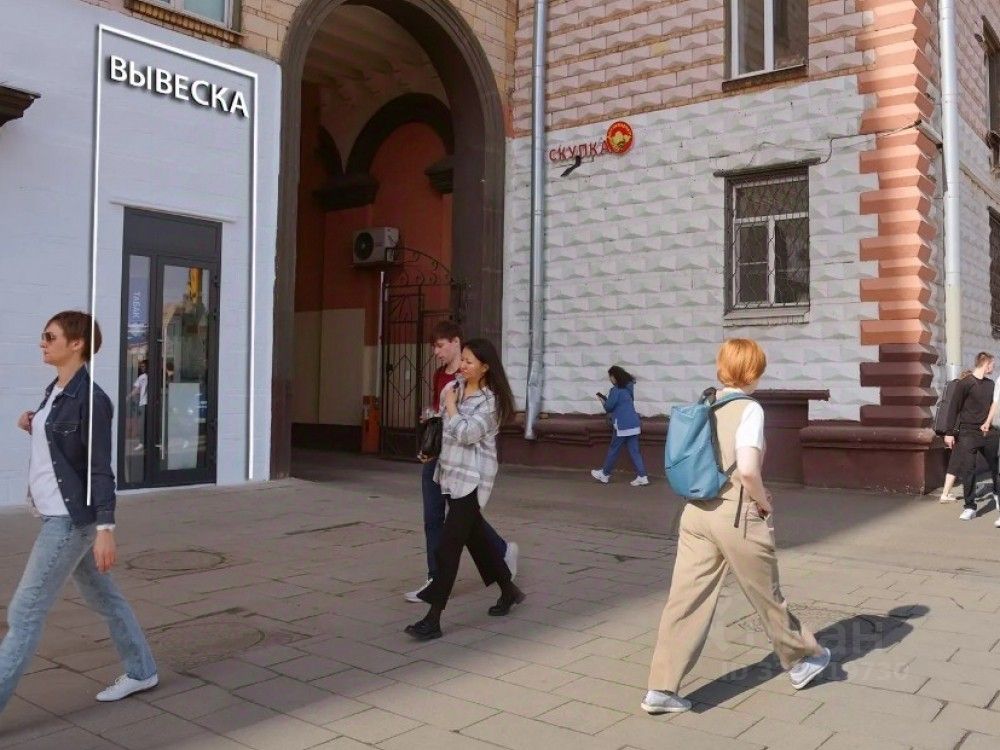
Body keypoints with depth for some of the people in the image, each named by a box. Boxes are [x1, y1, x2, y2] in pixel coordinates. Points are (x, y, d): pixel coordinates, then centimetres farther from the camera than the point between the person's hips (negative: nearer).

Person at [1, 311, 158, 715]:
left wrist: (105, 529, -23)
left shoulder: (90, 399, -18)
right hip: (55, 515, 10)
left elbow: (100, 468, -20)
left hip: (71, 519, -10)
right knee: (103, 595, 18)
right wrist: (33, 427, 3)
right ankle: (141, 671, 31)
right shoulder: (55, 390, 9)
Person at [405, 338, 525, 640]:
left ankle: (433, 619, -7)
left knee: (449, 544, -10)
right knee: (475, 536, 18)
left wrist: (452, 405, -14)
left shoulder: (490, 400, -15)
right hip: (452, 472, 8)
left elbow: (466, 434, -26)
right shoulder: (453, 388, 5)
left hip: (472, 477, -8)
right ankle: (509, 590, 36)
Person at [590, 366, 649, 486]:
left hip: (622, 425, -7)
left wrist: (603, 400, 9)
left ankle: (604, 474, 20)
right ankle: (642, 477, 1)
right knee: (634, 451, 7)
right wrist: (607, 401, 17)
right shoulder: (628, 388, 12)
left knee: (613, 450, 6)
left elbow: (609, 407, -10)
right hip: (634, 424, 7)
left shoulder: (615, 390, -12)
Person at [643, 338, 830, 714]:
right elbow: (747, 470, -24)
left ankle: (661, 688, 5)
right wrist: (764, 503, -4)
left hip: (696, 511, 6)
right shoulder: (749, 409, -12)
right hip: (735, 514, -5)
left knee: (686, 599, 5)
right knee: (767, 595, 15)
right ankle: (801, 660, 39)